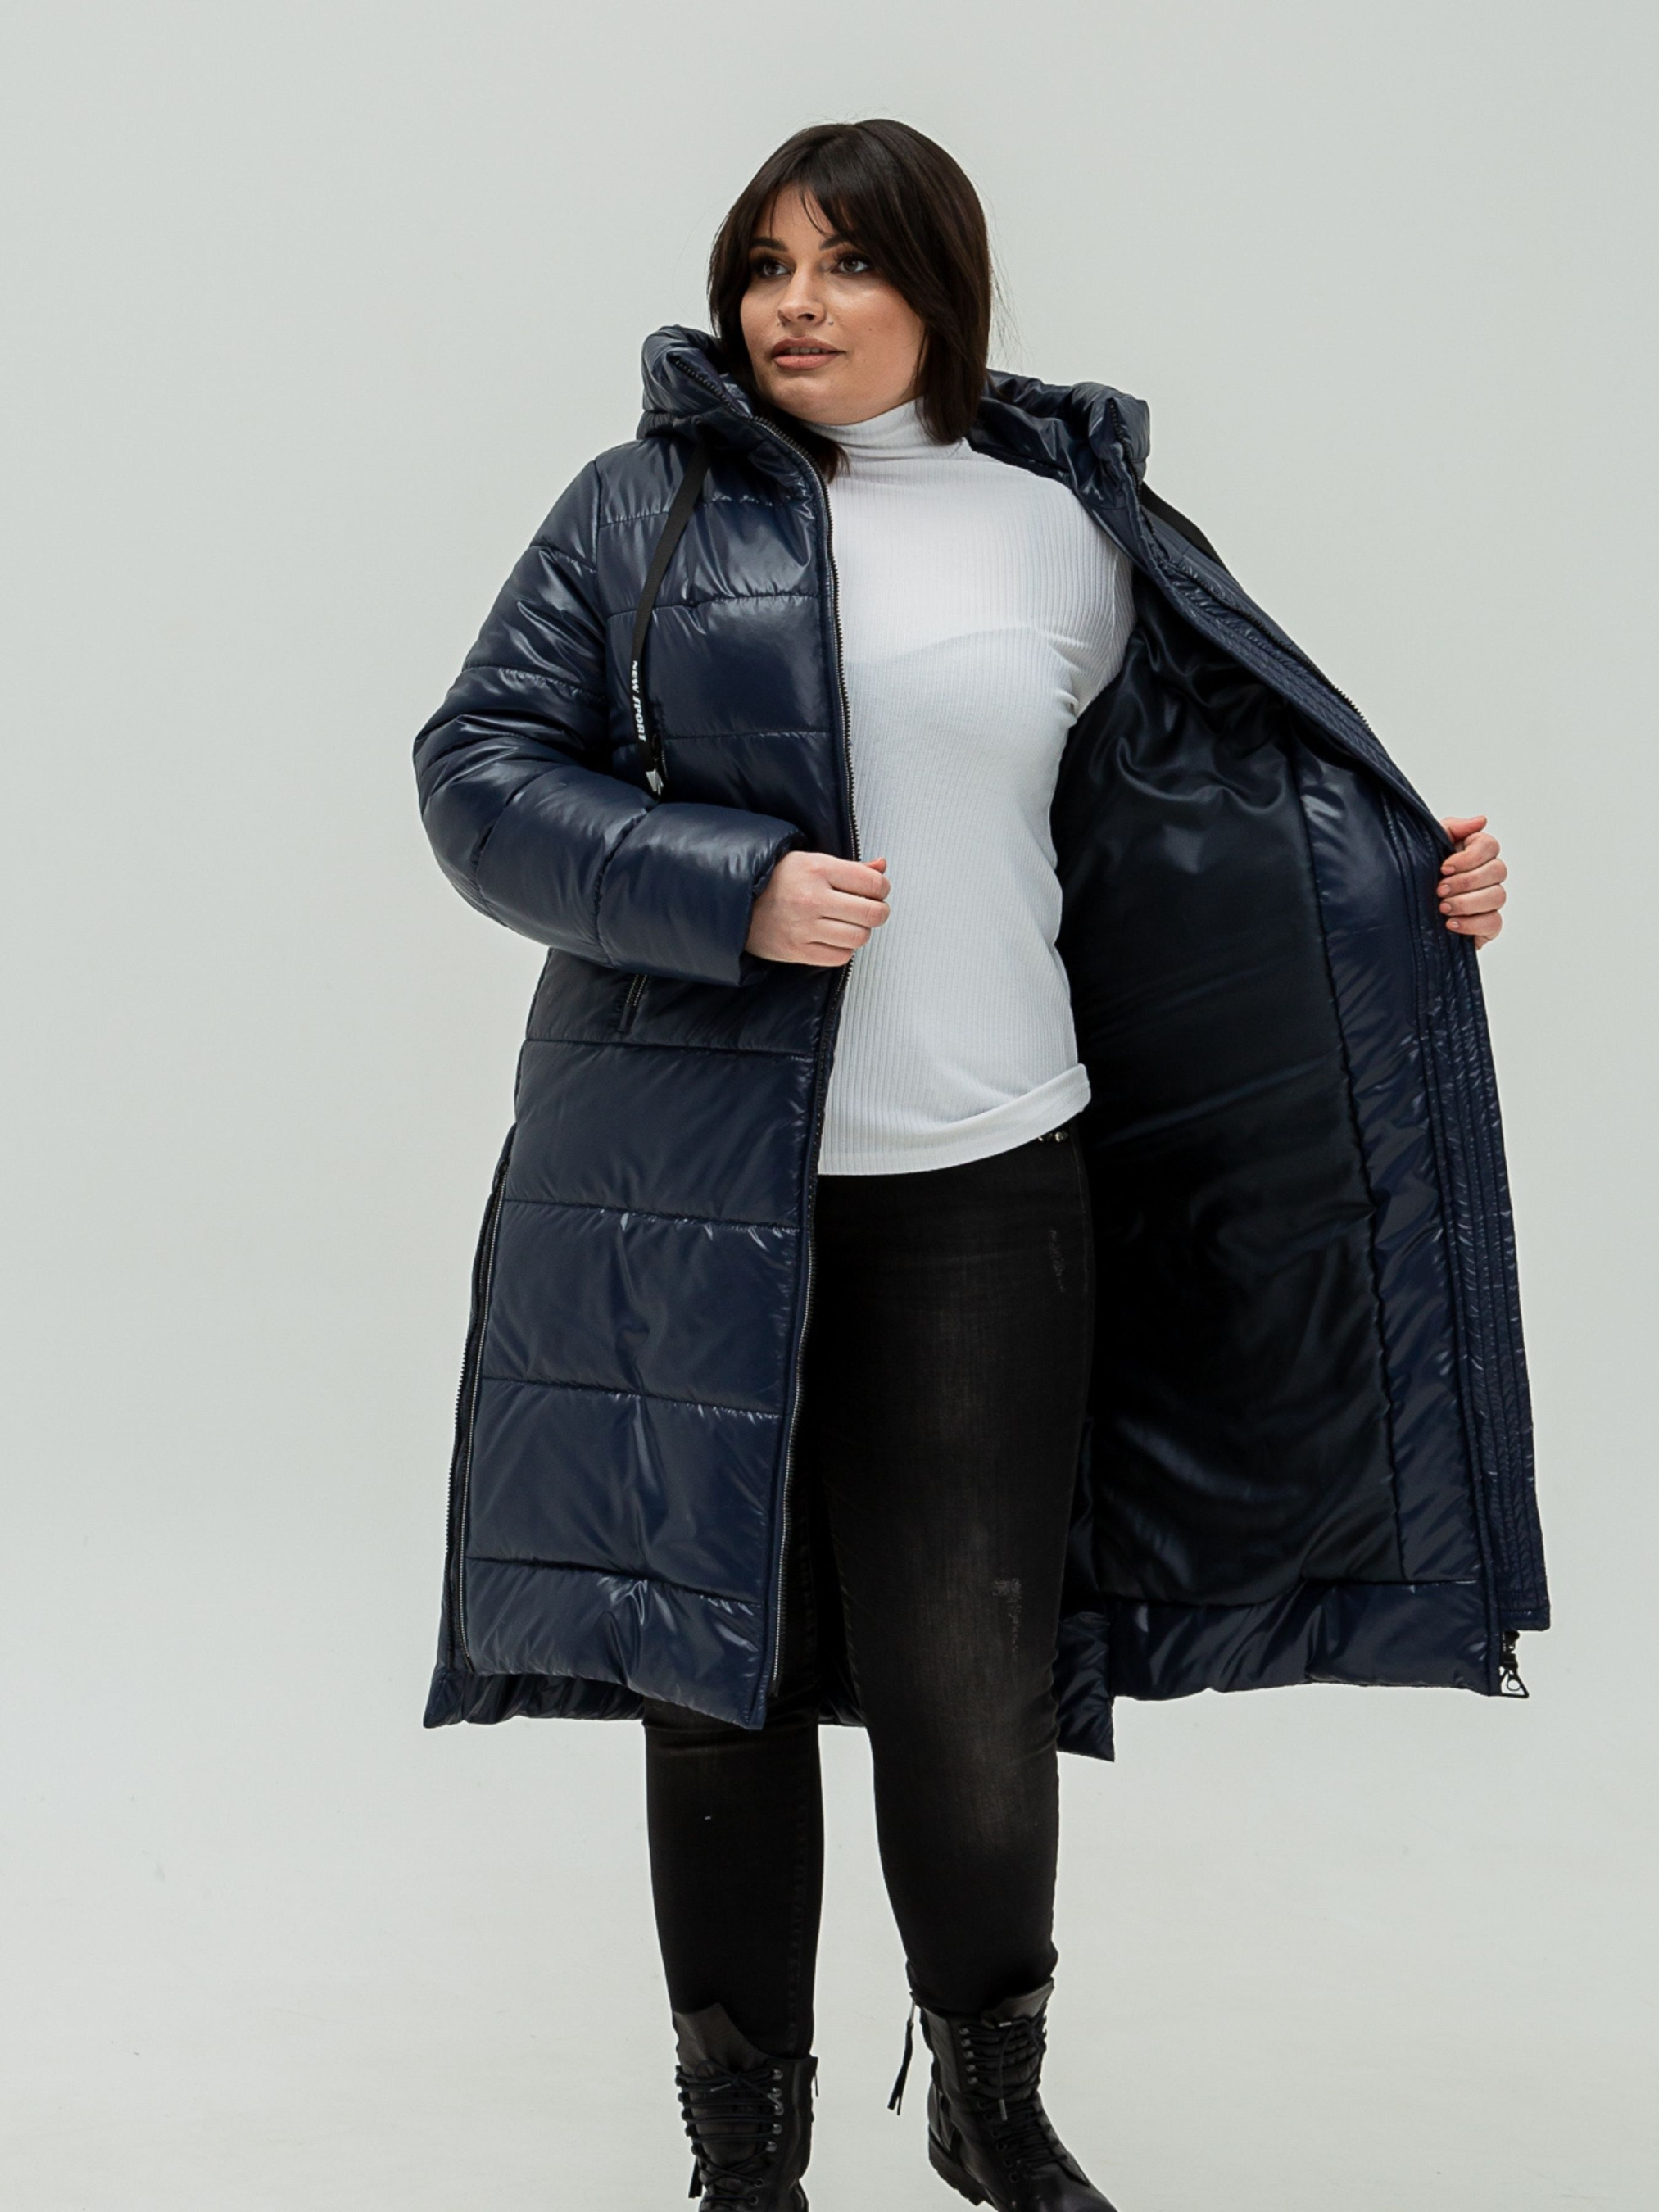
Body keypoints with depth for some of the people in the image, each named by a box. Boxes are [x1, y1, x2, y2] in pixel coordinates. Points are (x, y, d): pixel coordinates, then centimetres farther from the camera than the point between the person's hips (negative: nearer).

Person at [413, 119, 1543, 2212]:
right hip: (693, 1193, 0)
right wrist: (732, 889, -13)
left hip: (980, 1190, 1)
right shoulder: (646, 508, 3)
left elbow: (1190, 796, 18)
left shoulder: (1069, 529, 9)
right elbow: (478, 774, 0)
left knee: (971, 1682, 2)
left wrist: (1418, 884, 7)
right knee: (719, 1672, 9)